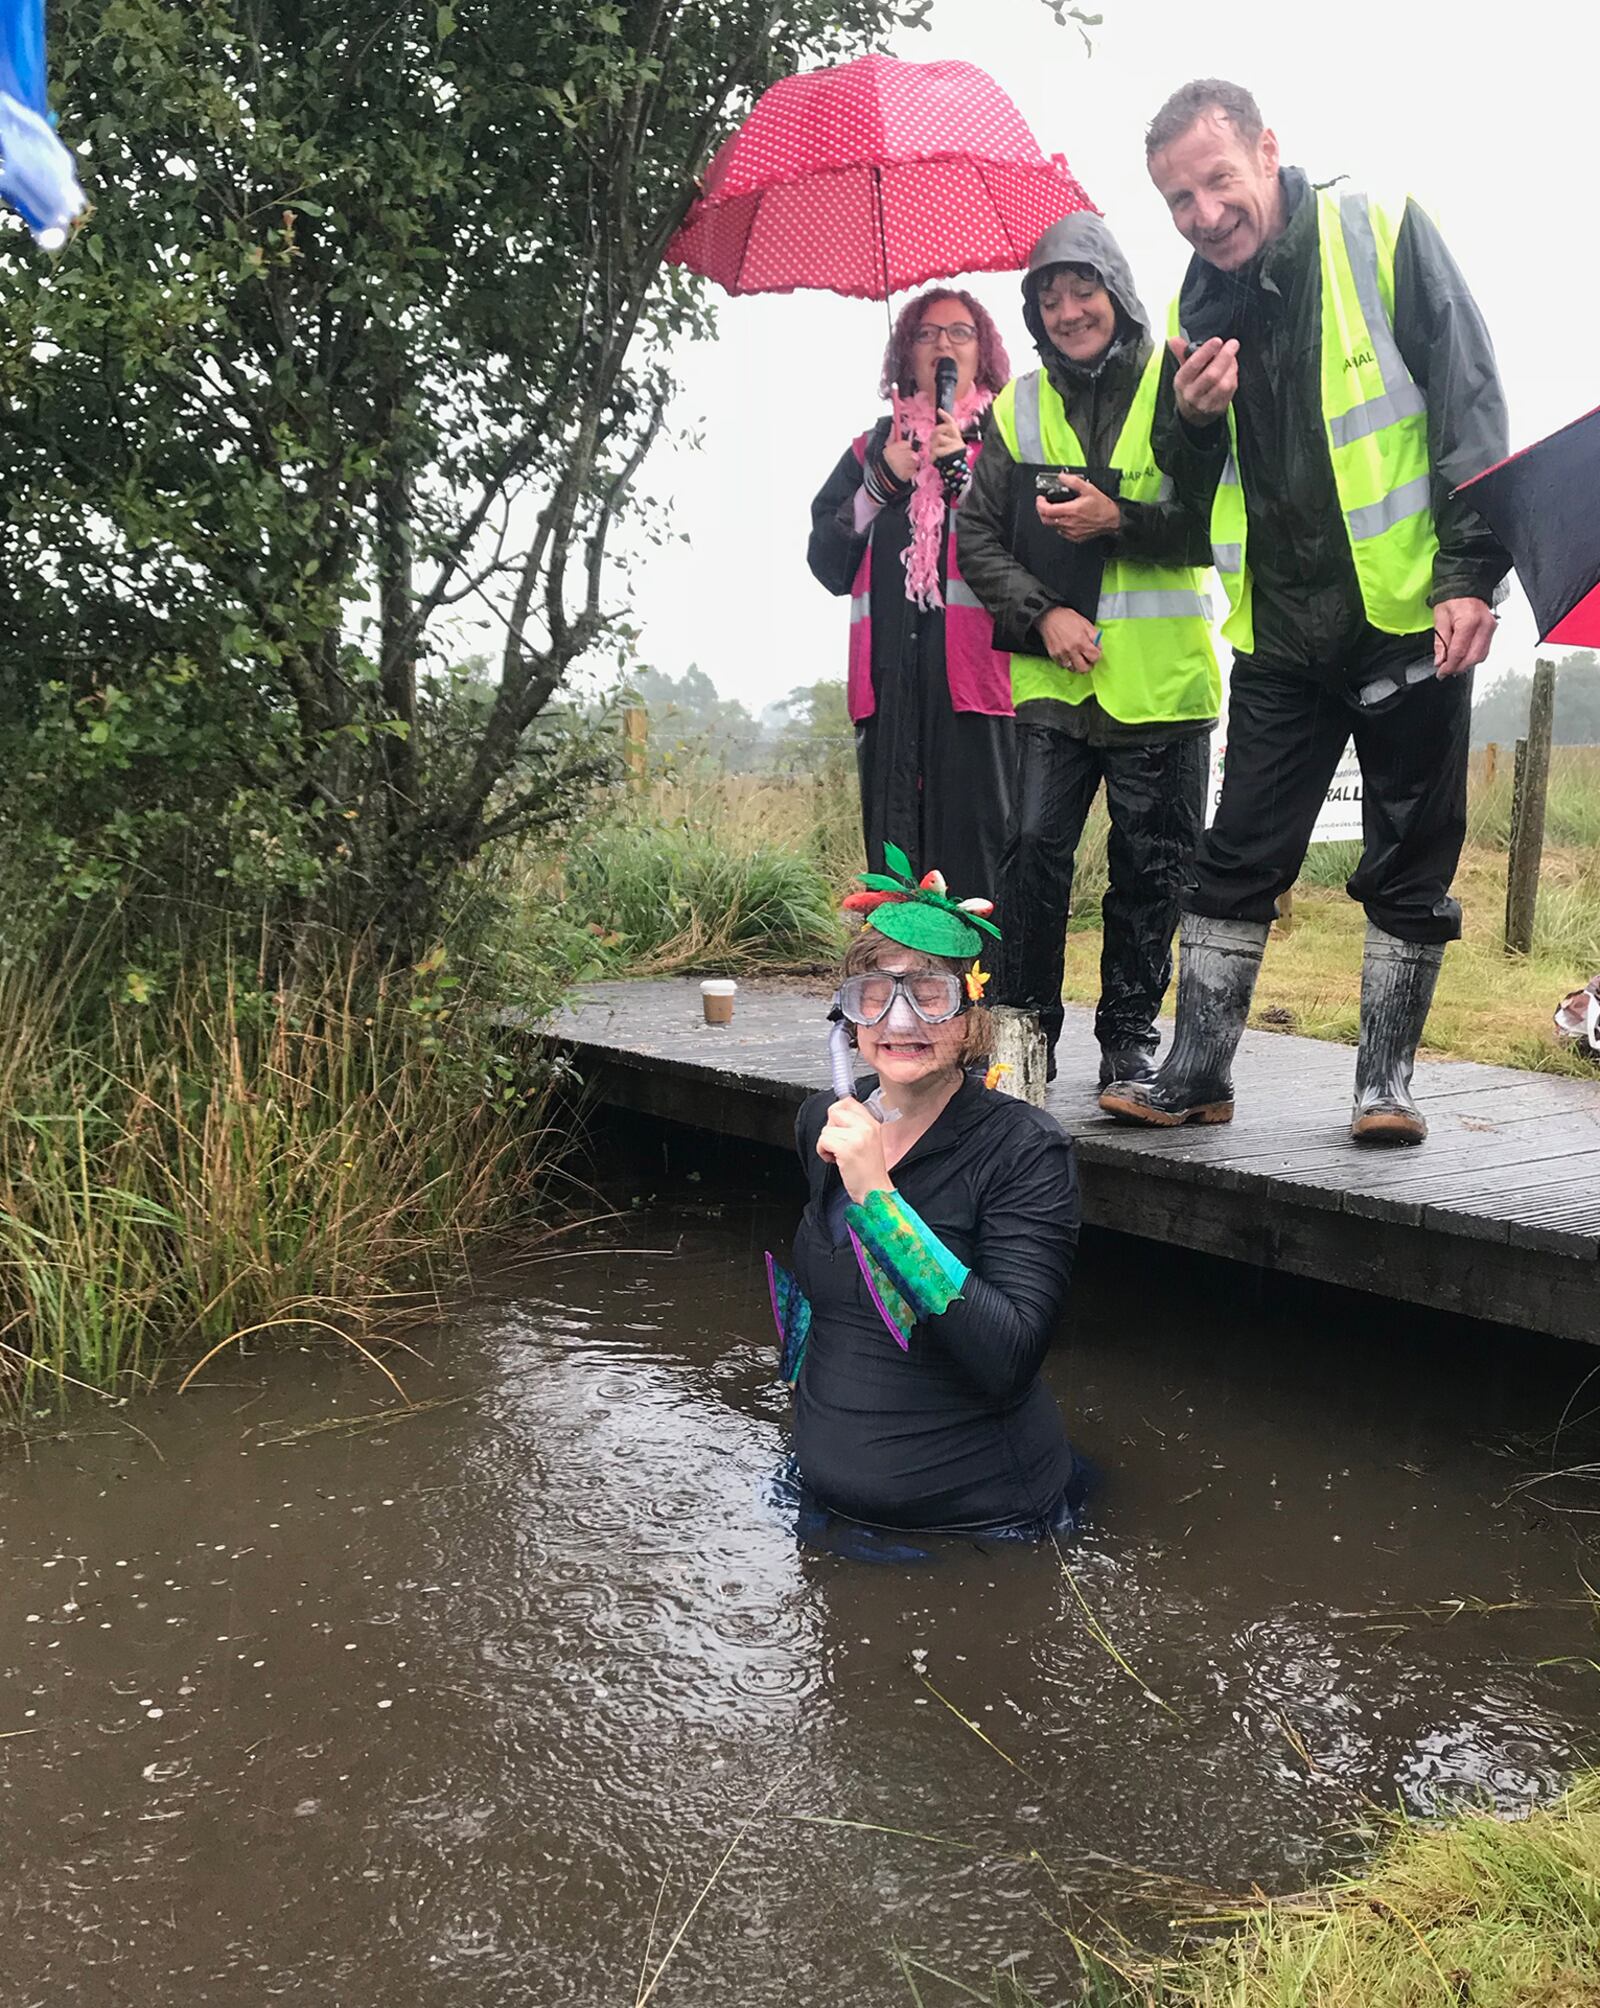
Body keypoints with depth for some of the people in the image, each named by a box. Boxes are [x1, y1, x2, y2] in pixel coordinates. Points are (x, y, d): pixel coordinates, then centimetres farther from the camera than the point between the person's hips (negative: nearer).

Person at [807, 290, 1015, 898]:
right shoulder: (873, 448, 24)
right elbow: (827, 562, 16)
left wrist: (962, 474, -7)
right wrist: (879, 486, 4)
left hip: (977, 667, -3)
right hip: (890, 678, 3)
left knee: (975, 849, -12)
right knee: (892, 854, -2)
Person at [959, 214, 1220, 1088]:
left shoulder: (1176, 387, 4)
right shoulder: (1016, 410, 12)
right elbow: (977, 536, 9)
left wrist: (1119, 521, -15)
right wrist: (1043, 611, -6)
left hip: (1161, 677, -1)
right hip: (1051, 677, 2)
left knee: (1152, 868, 3)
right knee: (1034, 849, -7)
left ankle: (1129, 1036, 17)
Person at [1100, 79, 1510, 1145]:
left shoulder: (1385, 237, -4)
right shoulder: (1200, 308, 9)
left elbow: (1470, 405, -8)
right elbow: (1191, 496, 14)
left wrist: (1471, 572, -17)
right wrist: (1194, 422, -8)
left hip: (1409, 613, -4)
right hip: (1280, 636, 4)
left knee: (1411, 865, 4)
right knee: (1237, 859, 5)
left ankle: (1387, 1079, 14)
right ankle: (1198, 1071, 12)